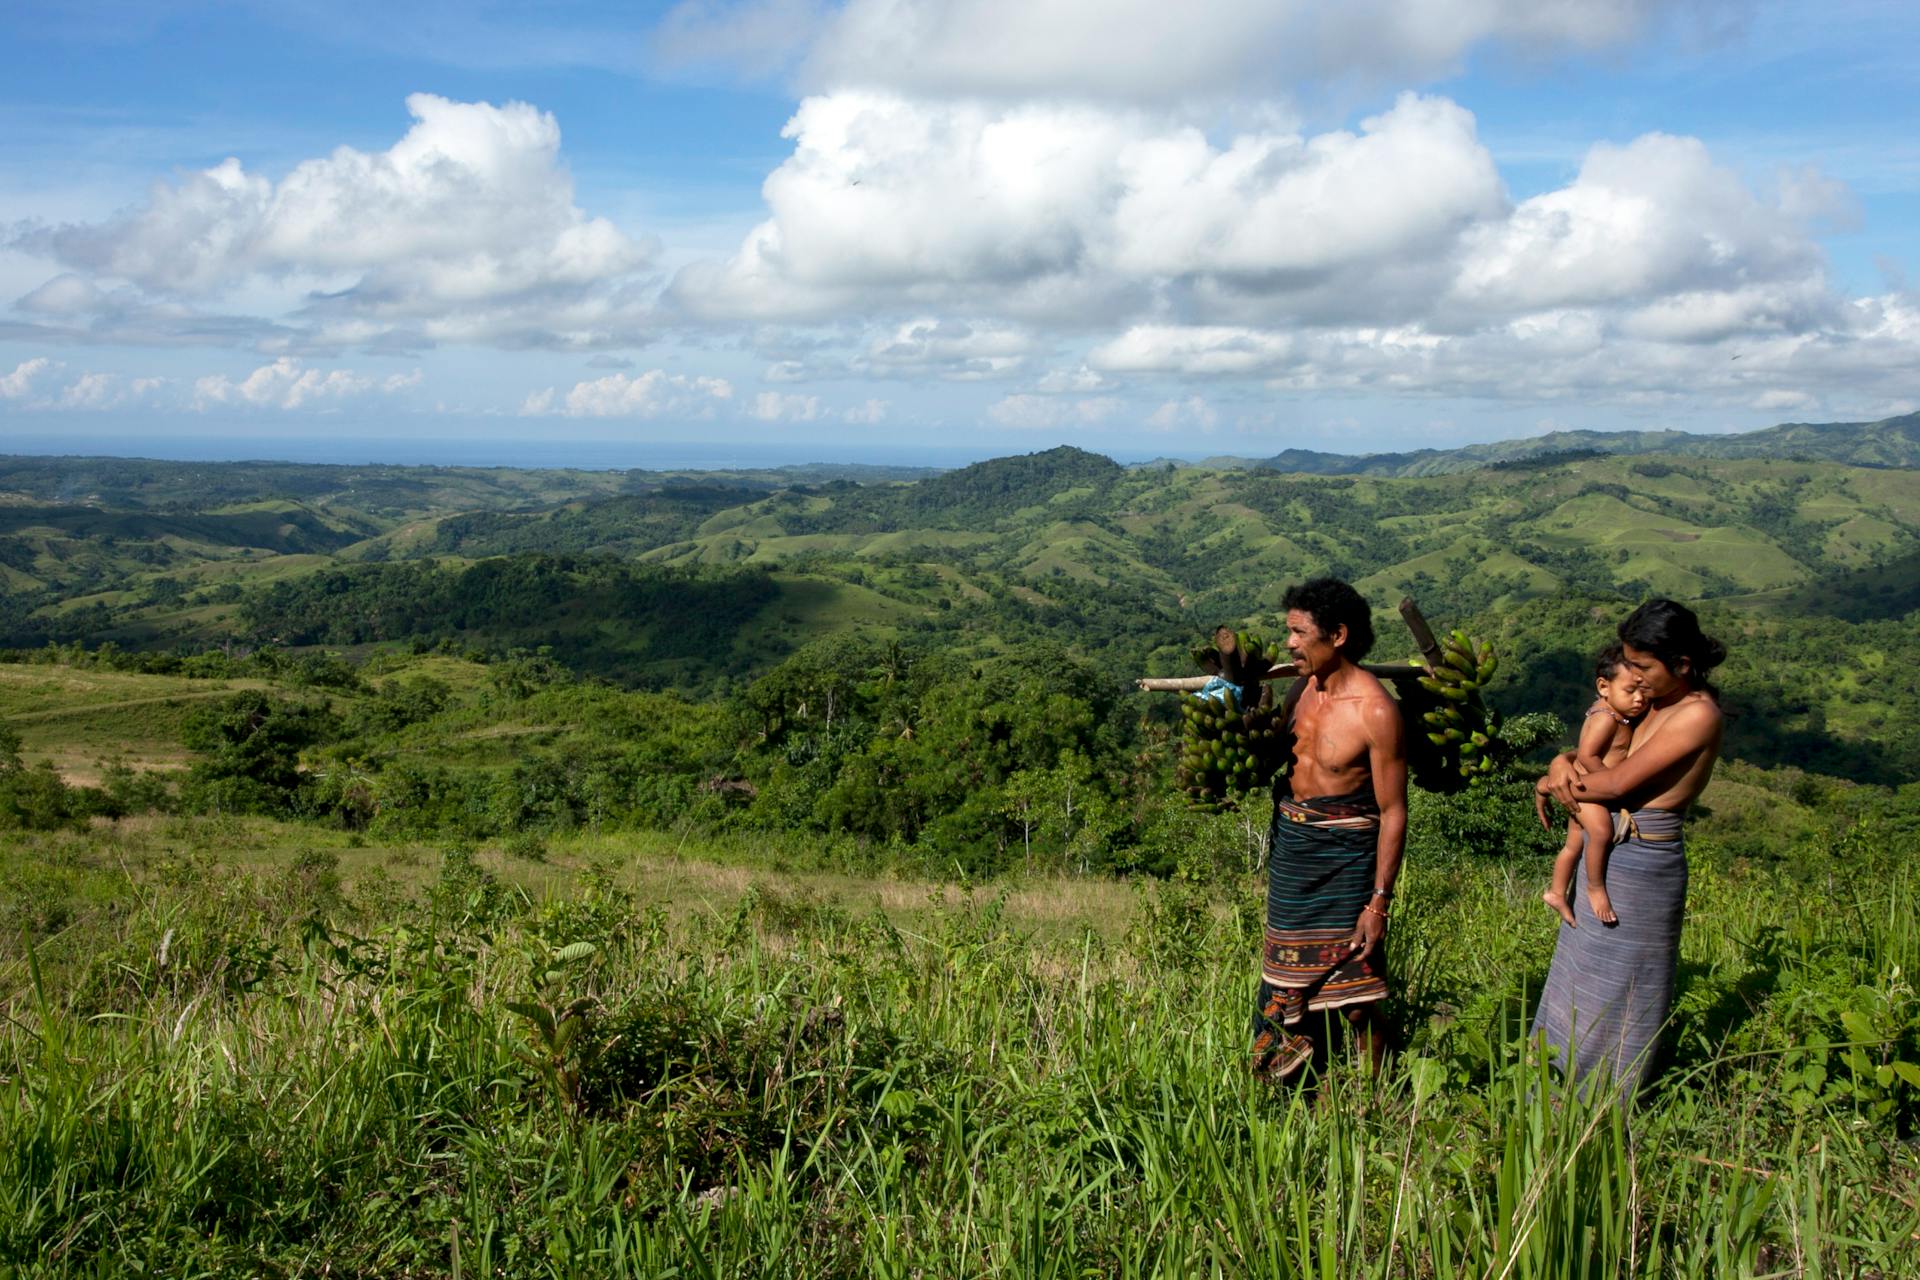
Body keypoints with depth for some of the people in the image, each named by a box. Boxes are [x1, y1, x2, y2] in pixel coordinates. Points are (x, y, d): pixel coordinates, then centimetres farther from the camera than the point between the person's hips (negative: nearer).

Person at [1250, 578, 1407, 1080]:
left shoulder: (1376, 712, -19)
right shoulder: (1303, 687, 2)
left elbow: (1393, 812, -16)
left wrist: (1379, 901, -19)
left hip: (1344, 859, -7)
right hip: (1289, 849, 7)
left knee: (1356, 997, -1)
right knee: (1288, 982, 17)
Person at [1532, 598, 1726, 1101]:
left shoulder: (1698, 715, -19)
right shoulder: (1657, 703, 8)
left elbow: (1618, 782, -22)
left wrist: (1551, 786, -7)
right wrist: (1562, 763, -10)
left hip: (1641, 866, -9)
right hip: (1607, 855, 9)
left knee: (1611, 998, 4)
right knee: (1580, 986, 18)